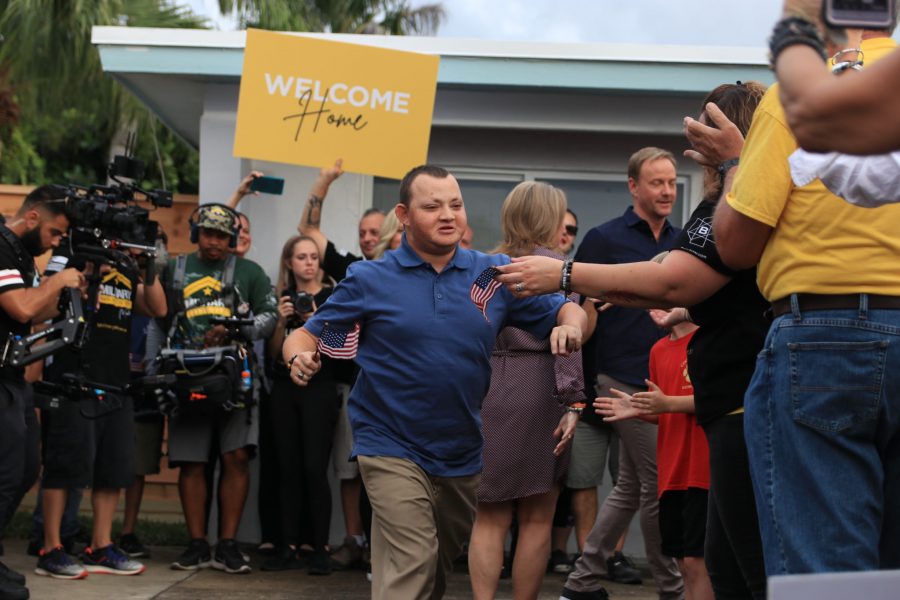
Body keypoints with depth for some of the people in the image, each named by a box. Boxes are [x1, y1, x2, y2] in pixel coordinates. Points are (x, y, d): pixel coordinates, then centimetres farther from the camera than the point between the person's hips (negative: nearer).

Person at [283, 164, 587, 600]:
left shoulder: (495, 274, -1)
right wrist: (300, 358, -26)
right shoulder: (369, 280, -6)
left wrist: (570, 326, -18)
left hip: (466, 453, 4)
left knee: (444, 564, 21)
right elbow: (305, 336, -3)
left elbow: (567, 311, 5)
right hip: (394, 449, -4)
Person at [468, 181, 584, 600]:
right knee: (536, 519, 4)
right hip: (537, 393, -5)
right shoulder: (553, 266, -4)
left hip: (487, 392, 5)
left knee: (490, 517, 5)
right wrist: (573, 402, -14)